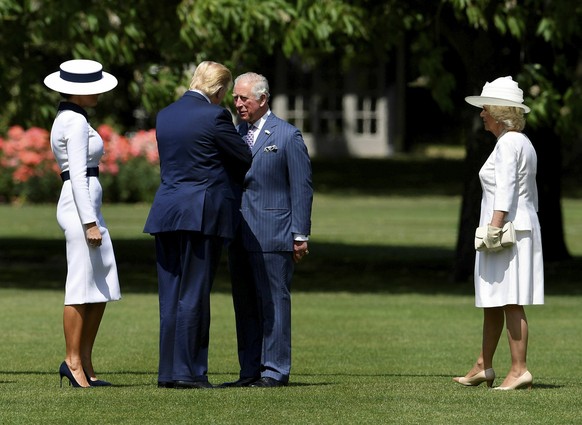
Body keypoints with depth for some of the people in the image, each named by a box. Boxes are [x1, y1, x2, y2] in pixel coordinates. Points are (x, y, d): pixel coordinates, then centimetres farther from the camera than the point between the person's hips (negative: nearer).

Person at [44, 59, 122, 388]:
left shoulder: (67, 120, 18)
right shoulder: (77, 123, -12)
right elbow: (78, 174, -18)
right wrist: (90, 222, -22)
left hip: (88, 207, 10)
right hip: (81, 205, -10)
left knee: (102, 288, 9)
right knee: (83, 285, -6)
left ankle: (85, 364, 10)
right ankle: (73, 361, -3)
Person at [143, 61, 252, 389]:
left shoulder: (165, 116, 12)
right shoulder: (215, 116, -10)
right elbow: (245, 160, -2)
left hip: (166, 214, 7)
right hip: (202, 214, -6)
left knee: (171, 297, 9)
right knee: (194, 295, -4)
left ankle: (169, 371, 10)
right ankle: (187, 371, -5)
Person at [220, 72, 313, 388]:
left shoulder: (287, 136, -3)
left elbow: (302, 188, -4)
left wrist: (300, 235, -8)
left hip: (272, 235, -6)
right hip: (239, 237, 6)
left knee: (273, 302, -5)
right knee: (245, 305, 8)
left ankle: (275, 370, -1)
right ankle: (250, 371, 13)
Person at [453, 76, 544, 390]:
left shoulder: (508, 143, -12)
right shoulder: (523, 143, 19)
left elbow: (505, 189, -21)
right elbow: (531, 193, 22)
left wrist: (494, 226, -25)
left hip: (507, 229, -11)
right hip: (523, 227, 11)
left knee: (510, 302, -11)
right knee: (491, 304, 15)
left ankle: (519, 369, -13)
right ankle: (484, 368, 21)